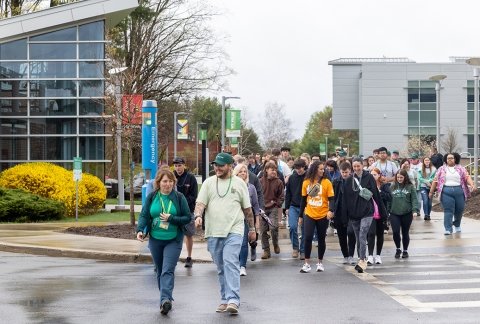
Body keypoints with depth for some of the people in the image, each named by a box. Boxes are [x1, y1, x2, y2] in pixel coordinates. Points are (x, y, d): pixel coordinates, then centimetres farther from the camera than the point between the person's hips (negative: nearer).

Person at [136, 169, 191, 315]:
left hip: (173, 240, -3)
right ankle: (166, 299, 24)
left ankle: (165, 300, -25)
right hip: (155, 240, 3)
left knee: (167, 271, -16)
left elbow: (188, 217, -3)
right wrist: (140, 230, -15)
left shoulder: (179, 197, -3)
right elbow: (144, 215, 2)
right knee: (160, 271, 12)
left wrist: (171, 218, -16)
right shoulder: (151, 197, 3)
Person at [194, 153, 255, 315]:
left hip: (234, 231, -3)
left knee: (231, 263, -16)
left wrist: (252, 229, 13)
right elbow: (200, 203, 2)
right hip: (213, 232, 3)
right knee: (221, 268, 9)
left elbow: (247, 209, 11)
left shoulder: (239, 183, 5)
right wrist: (198, 216, -18)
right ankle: (224, 299, 18)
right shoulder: (208, 182, 9)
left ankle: (233, 301, -20)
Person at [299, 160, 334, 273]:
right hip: (309, 215, 1)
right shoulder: (306, 182, 2)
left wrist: (330, 210, -23)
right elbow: (303, 199, 10)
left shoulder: (326, 182, -3)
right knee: (308, 237, -10)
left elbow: (331, 199, -5)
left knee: (321, 239, 8)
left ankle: (320, 263, 23)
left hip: (323, 216, -1)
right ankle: (307, 263, -2)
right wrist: (301, 215, 13)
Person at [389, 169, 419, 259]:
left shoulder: (410, 187, 2)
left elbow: (414, 199, -4)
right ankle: (398, 249, 13)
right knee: (395, 232, -9)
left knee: (405, 233, 8)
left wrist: (415, 210, -17)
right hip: (394, 214, 1)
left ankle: (405, 251, 24)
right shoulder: (393, 187, 9)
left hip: (407, 214, -1)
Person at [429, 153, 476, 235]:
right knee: (448, 210, -8)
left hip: (459, 191, 1)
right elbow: (435, 180, 10)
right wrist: (431, 191, 9)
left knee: (459, 209, 9)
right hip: (446, 192, -1)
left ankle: (457, 225, 34)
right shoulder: (441, 169, 9)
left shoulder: (461, 168, 10)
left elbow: (467, 177, 1)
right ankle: (448, 229, -8)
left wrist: (472, 184, -17)